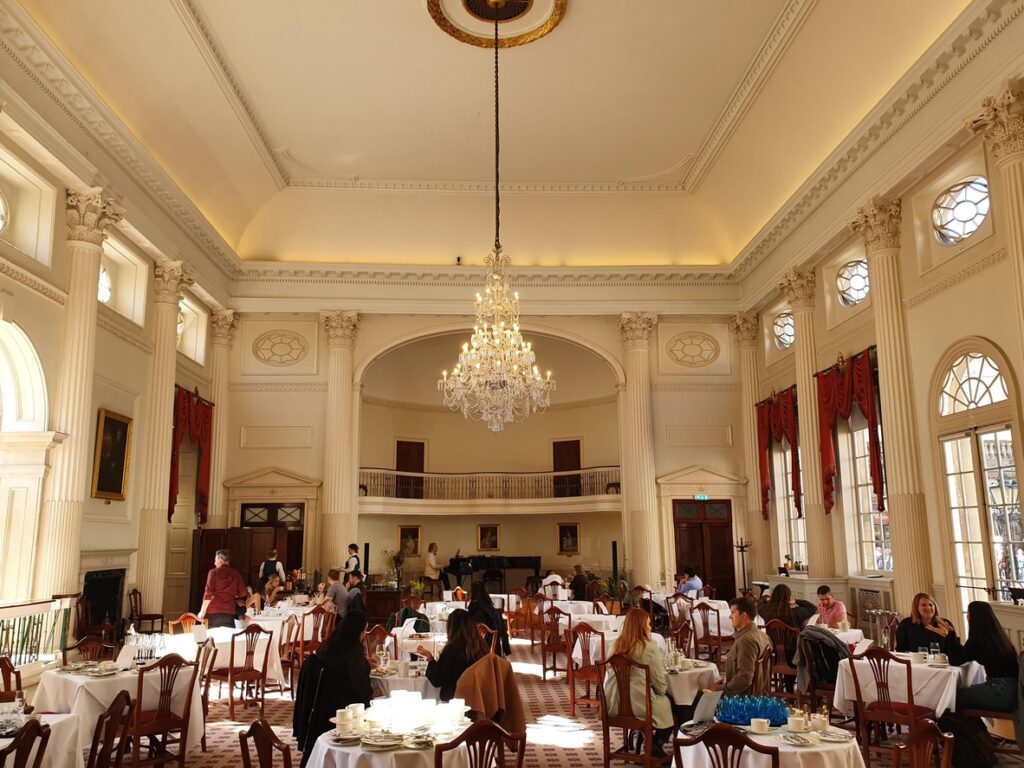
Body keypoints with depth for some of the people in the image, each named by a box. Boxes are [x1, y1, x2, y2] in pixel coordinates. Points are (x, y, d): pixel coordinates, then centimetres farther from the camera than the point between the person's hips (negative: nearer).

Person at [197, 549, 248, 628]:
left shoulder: (214, 572, -1)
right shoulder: (236, 574, 7)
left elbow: (208, 594, -6)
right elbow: (243, 593, 7)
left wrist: (202, 612, 0)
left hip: (213, 612, -2)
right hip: (229, 613, 3)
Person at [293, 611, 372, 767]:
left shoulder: (330, 645, 3)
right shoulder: (353, 650, -20)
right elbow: (361, 686, -17)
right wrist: (370, 692, 2)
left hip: (321, 704, 8)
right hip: (342, 707, -8)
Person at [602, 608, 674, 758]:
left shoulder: (616, 646, 3)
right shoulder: (650, 648, -14)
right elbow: (660, 684, -8)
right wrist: (663, 684, 16)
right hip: (637, 705, -6)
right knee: (668, 702, 21)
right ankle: (656, 746, 27)